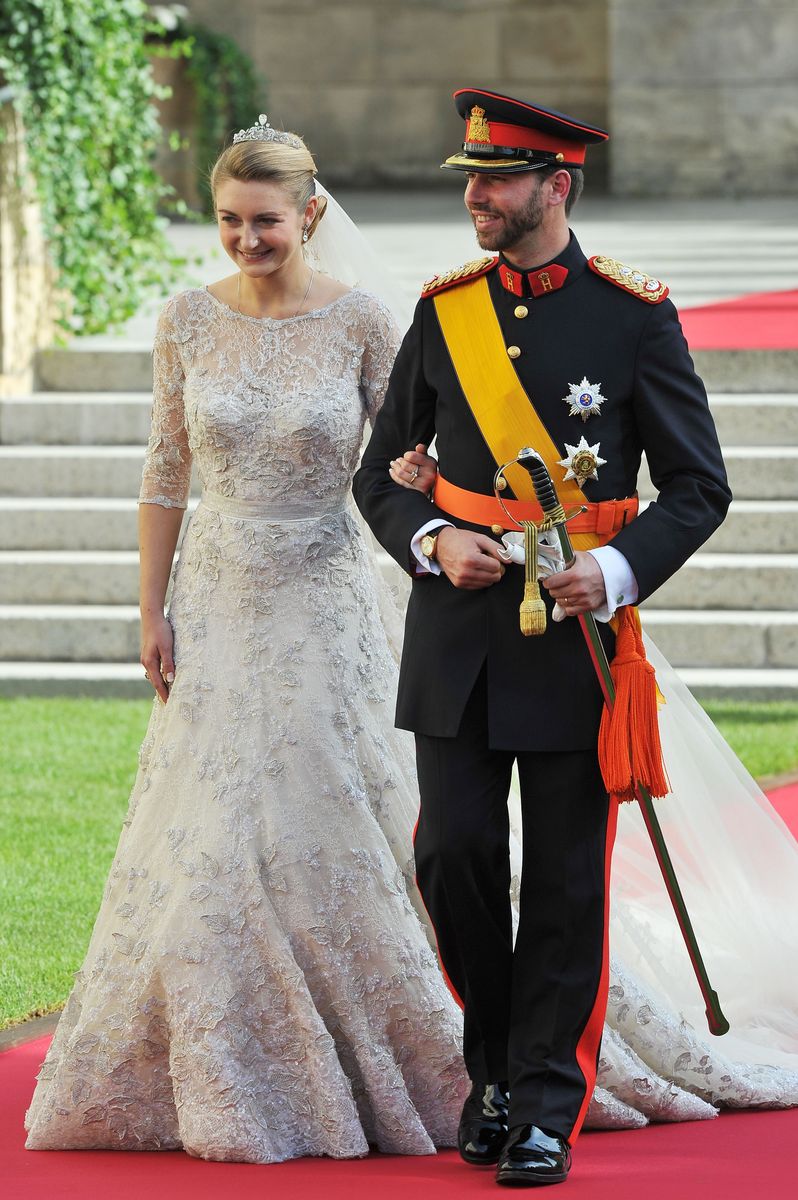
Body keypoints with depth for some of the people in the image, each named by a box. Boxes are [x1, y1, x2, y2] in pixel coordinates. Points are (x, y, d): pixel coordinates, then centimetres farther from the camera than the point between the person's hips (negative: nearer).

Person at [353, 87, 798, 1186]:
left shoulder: (634, 314, -3)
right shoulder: (444, 312, 7)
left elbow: (698, 486, -1)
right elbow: (383, 473, 12)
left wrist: (620, 568, -17)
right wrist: (431, 541, -9)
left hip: (575, 636, -3)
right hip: (458, 637, 3)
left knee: (566, 882, 0)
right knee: (455, 857, 0)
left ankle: (546, 1108, 8)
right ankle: (493, 1065, 21)